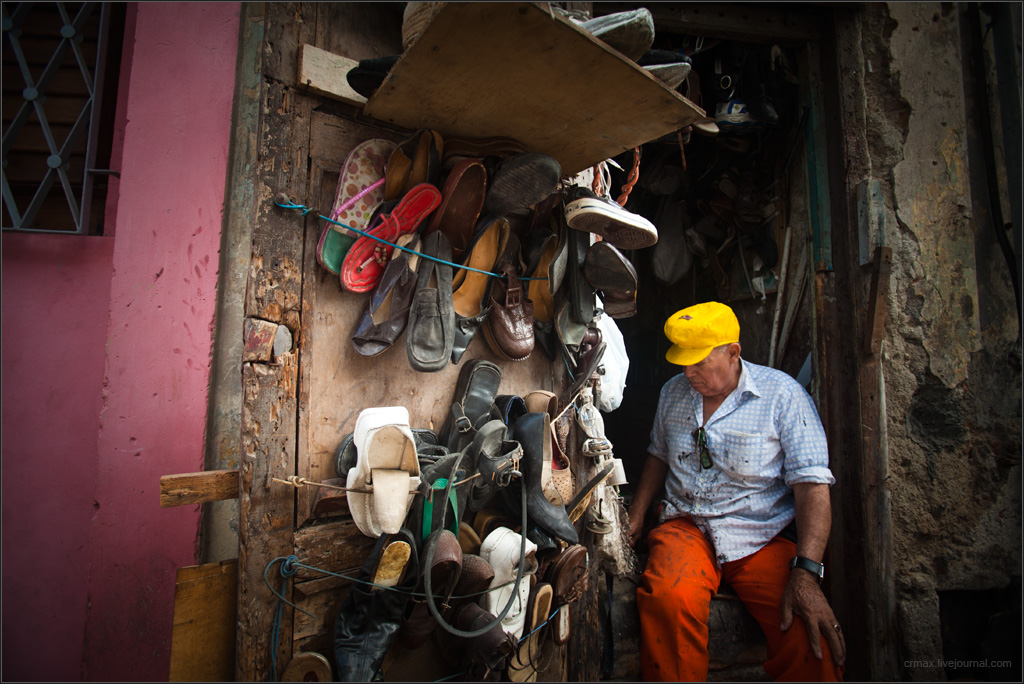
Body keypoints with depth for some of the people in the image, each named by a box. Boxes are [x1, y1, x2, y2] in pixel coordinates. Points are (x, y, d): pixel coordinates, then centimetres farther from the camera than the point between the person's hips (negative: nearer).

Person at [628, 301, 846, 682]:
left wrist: (806, 572, -21)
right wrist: (635, 517, 14)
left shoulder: (782, 394, -4)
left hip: (763, 538, -2)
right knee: (667, 600, -29)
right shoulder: (672, 393, 10)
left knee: (812, 637, -27)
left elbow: (812, 484, -10)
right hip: (685, 527, 3)